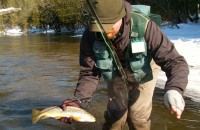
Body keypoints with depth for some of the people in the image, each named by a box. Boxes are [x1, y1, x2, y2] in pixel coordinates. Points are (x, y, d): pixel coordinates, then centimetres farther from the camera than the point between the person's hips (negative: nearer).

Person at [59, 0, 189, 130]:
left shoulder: (144, 27, -40)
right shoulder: (91, 35, -30)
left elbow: (174, 61, -40)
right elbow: (89, 73, -22)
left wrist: (174, 90, -60)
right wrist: (79, 100, -40)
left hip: (143, 72, -2)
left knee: (138, 117, -7)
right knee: (115, 113, 0)